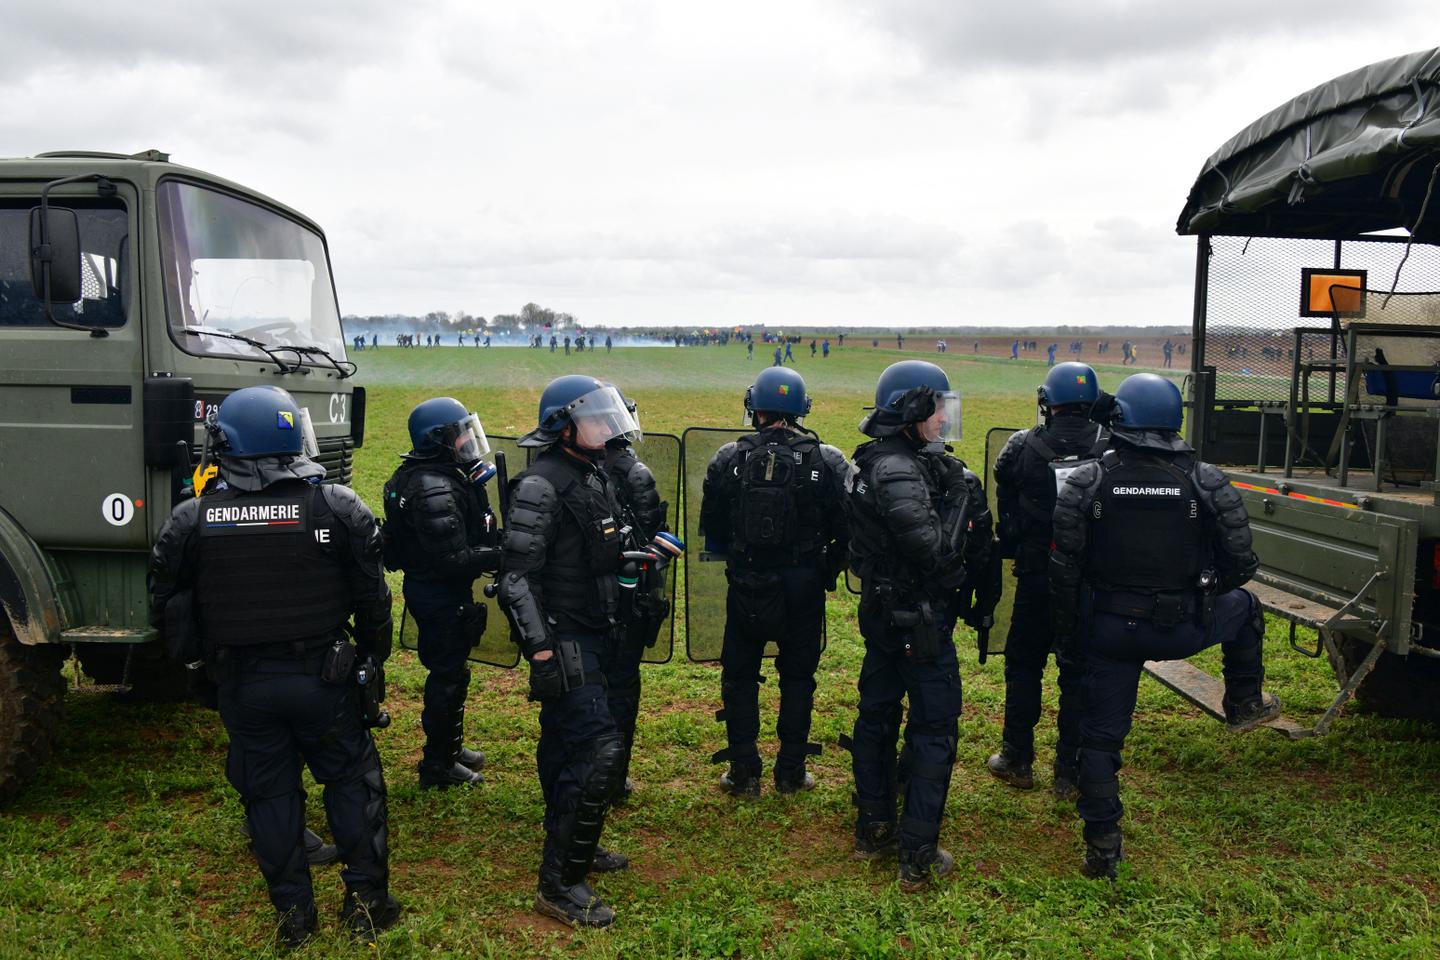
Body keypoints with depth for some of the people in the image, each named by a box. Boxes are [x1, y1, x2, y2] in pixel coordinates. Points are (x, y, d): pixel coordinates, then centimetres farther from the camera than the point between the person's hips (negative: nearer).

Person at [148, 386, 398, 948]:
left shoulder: (190, 522, -7)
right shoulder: (340, 509, -10)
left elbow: (167, 611, 2)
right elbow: (372, 600, -3)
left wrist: (202, 660, 20)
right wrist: (373, 660, 12)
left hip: (241, 684, 1)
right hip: (323, 677, -1)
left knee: (269, 792, 15)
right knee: (351, 779, 15)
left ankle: (294, 912, 23)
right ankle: (366, 900, 19)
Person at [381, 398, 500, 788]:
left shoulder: (437, 478, 7)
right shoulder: (434, 490, -26)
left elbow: (462, 537, 13)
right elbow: (453, 560, -28)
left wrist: (497, 540, 0)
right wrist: (504, 556, -23)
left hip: (434, 591, 10)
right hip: (439, 597, -10)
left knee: (448, 671, 22)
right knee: (448, 676, 2)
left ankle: (450, 747, 38)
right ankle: (438, 767, 16)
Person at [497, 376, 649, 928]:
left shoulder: (594, 475, 12)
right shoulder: (541, 486, -18)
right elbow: (518, 576, -22)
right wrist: (540, 650, -25)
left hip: (593, 635, 9)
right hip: (562, 640, -9)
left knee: (565, 745, 20)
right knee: (600, 750, -13)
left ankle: (571, 844, 35)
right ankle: (559, 885, -5)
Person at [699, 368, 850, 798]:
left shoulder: (728, 460, -8)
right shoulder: (828, 462, -8)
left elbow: (711, 528, 1)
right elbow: (846, 529, -4)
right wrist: (828, 569, 13)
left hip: (746, 588, 0)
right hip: (804, 590, 1)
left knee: (739, 677, 14)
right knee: (798, 678, 15)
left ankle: (744, 773, 18)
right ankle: (791, 771, 21)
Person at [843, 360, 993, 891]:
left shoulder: (875, 464, 9)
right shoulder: (899, 472, -23)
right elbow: (931, 552, -27)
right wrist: (962, 500, -16)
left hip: (883, 613, 10)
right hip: (919, 621, -10)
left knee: (876, 717, 17)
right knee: (934, 730, -1)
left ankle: (874, 830, 31)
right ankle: (918, 857, 6)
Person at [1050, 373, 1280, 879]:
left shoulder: (1084, 482, -10)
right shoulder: (1207, 482, -7)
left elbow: (1063, 567, -8)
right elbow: (1240, 562, -3)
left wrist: (1066, 630, 5)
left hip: (1109, 630, 0)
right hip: (1182, 629, 0)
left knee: (1101, 737, 12)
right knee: (1243, 607, 32)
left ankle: (1102, 848, 16)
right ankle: (1244, 706, 45)